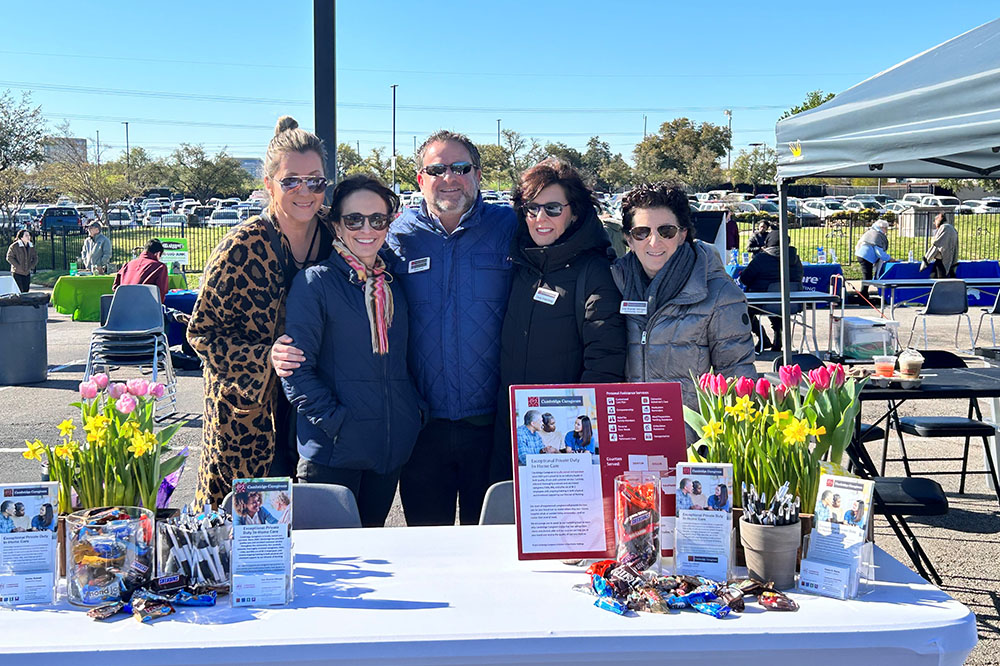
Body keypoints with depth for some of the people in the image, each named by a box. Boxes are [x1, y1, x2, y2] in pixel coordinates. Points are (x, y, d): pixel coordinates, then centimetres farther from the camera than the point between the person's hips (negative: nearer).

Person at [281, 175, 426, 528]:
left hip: (392, 446, 5)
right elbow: (296, 369, -10)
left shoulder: (394, 284, 12)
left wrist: (417, 405, 6)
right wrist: (335, 420, -18)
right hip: (333, 447, -5)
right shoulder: (314, 283, -6)